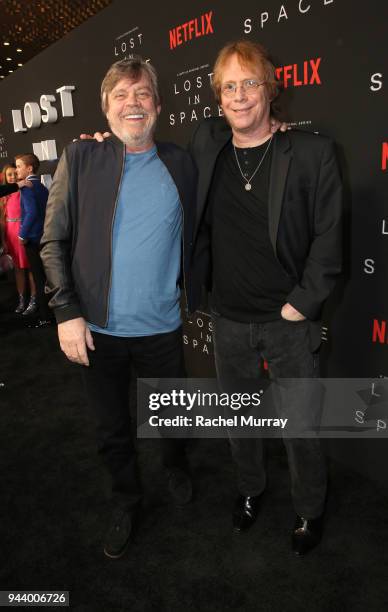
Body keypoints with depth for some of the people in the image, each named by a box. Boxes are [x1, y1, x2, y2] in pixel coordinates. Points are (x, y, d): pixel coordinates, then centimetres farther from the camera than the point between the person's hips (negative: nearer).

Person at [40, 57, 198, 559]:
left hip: (161, 326, 1)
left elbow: (192, 235, 11)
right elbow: (54, 241, -5)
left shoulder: (180, 163, 2)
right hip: (97, 328, -1)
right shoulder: (79, 158, -4)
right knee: (111, 428, 16)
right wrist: (67, 313, -11)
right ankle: (125, 500, 41)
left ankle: (176, 467, 51)